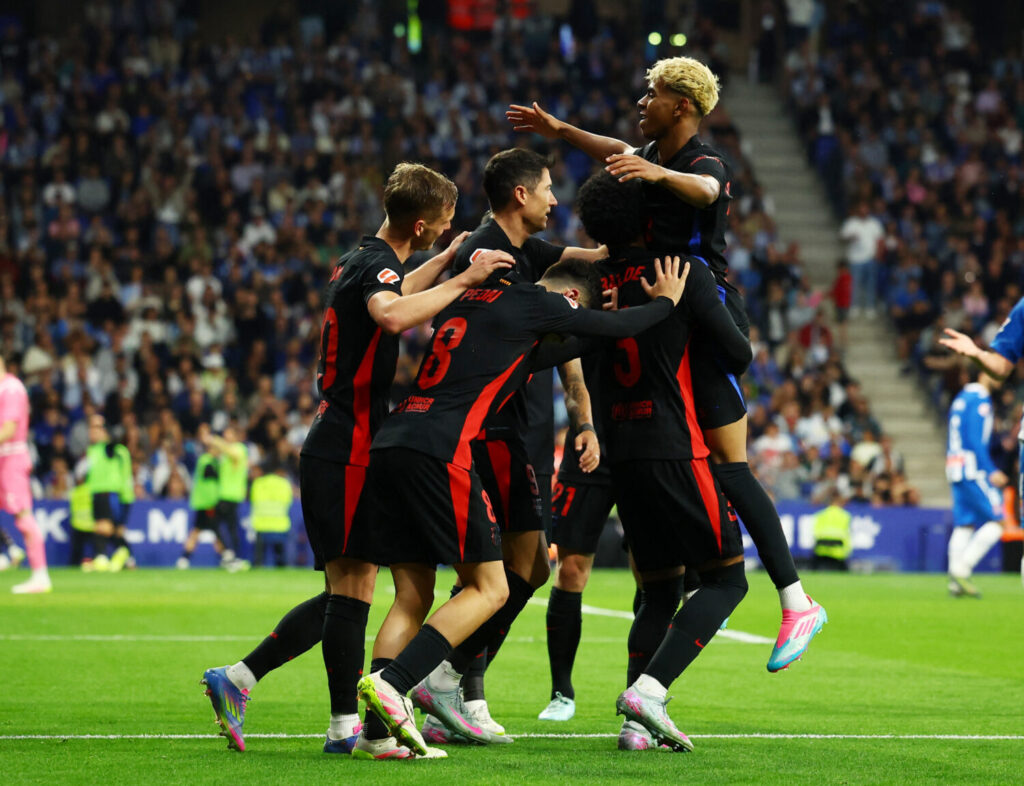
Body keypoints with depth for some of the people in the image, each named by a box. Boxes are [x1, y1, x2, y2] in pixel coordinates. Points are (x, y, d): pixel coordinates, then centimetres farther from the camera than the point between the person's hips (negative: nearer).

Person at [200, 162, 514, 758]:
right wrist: (463, 280, -30)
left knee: (348, 590, 10)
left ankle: (236, 679, 9)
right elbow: (392, 314, -38)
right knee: (354, 586, -8)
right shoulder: (375, 264, -14)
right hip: (348, 454, -10)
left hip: (333, 452, 10)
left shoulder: (364, 262, 16)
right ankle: (348, 726, -8)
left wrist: (451, 257, 42)